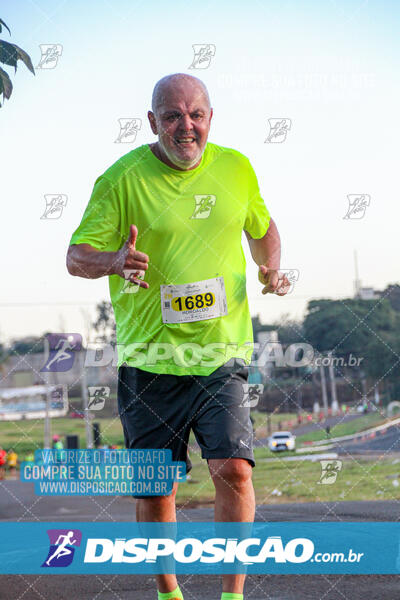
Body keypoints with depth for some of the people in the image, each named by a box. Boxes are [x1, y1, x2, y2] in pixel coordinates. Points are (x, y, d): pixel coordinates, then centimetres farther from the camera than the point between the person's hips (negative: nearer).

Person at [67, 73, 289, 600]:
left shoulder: (236, 168, 5)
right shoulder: (122, 178, -5)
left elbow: (263, 228, 24)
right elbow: (76, 257, -4)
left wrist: (271, 271, 3)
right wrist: (115, 261, -26)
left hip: (221, 351, 1)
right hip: (149, 355, -1)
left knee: (233, 467, -14)